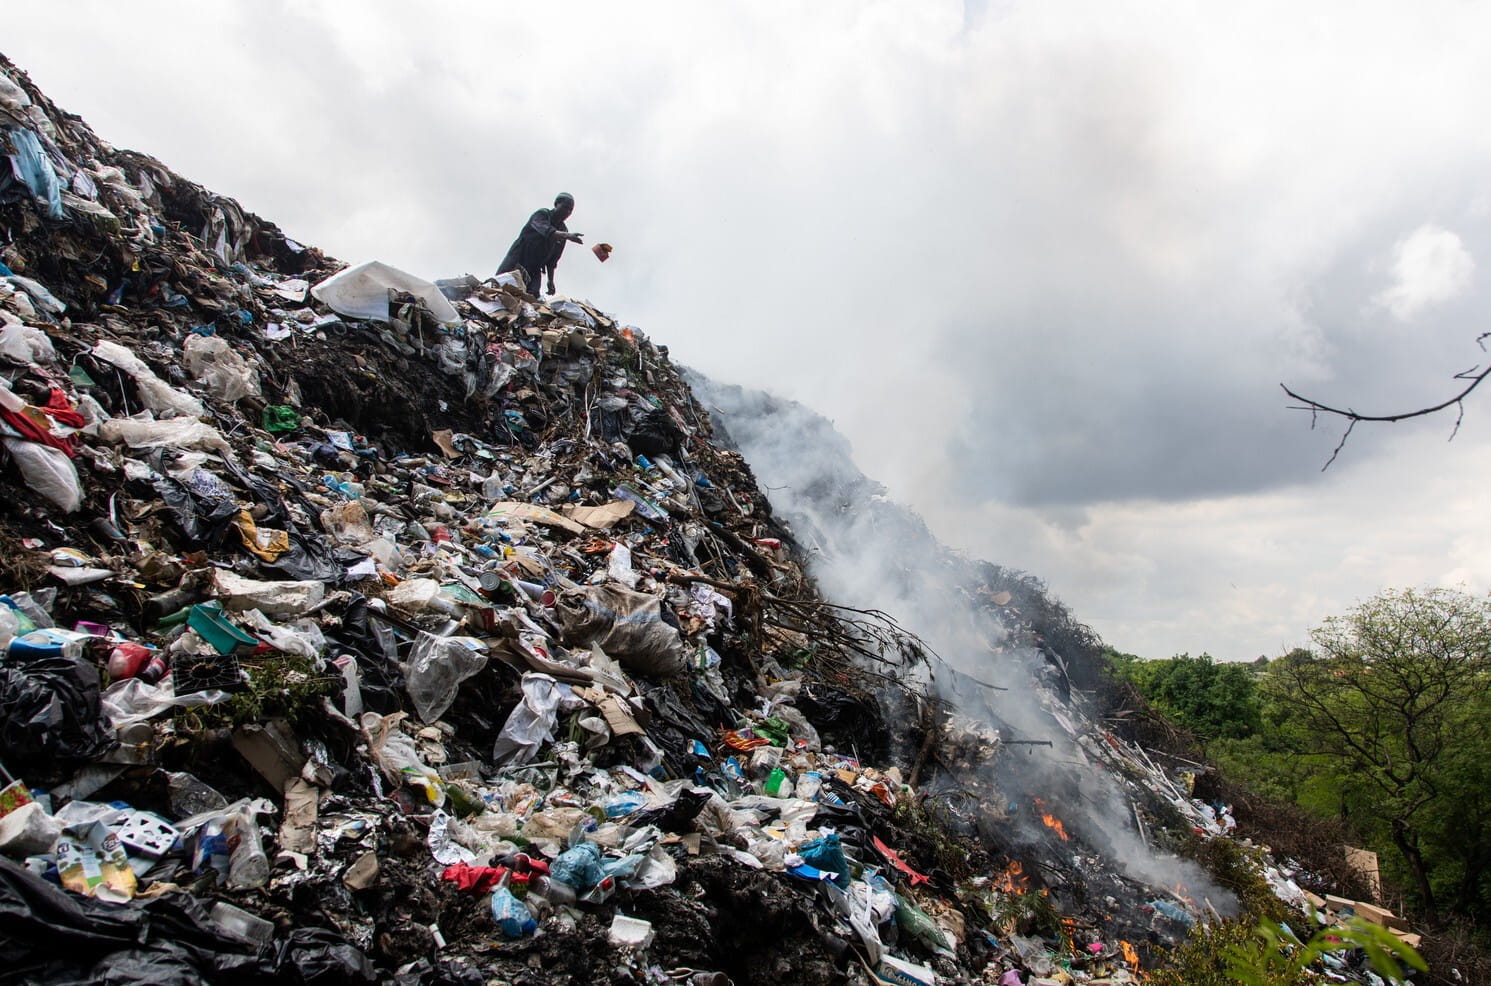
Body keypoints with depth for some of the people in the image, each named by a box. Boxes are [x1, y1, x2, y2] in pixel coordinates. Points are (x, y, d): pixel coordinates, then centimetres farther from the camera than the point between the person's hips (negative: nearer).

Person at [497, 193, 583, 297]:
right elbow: (547, 232, -32)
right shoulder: (542, 214, -7)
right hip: (516, 263, -4)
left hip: (534, 272, 4)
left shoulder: (563, 230, 9)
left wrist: (551, 280, 7)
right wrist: (567, 235, -50)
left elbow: (552, 259, 15)